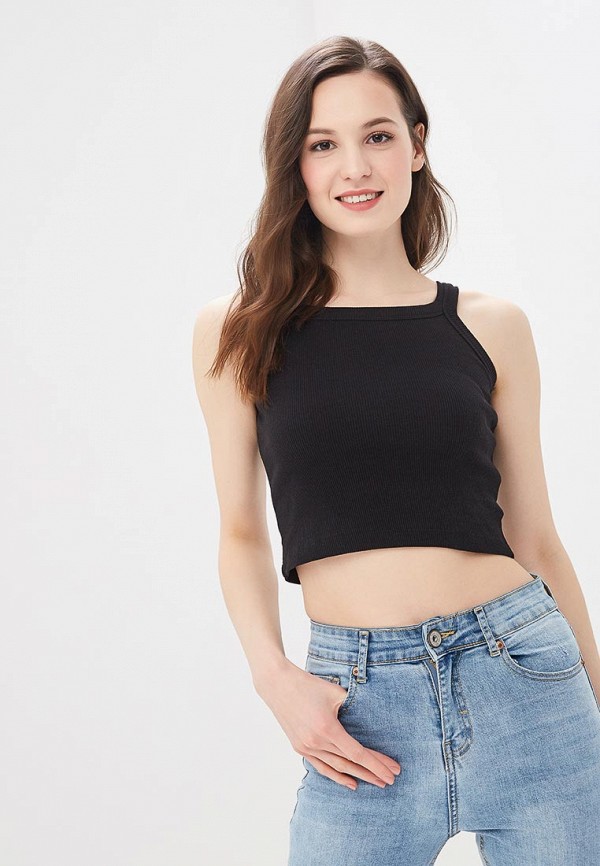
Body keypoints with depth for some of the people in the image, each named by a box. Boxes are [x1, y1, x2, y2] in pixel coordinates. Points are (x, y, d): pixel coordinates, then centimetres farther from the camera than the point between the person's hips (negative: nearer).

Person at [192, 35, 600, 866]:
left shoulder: (490, 326, 4)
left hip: (522, 677, 1)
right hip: (360, 708, -1)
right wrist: (274, 676, -6)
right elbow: (242, 532, 8)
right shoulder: (238, 331, 2)